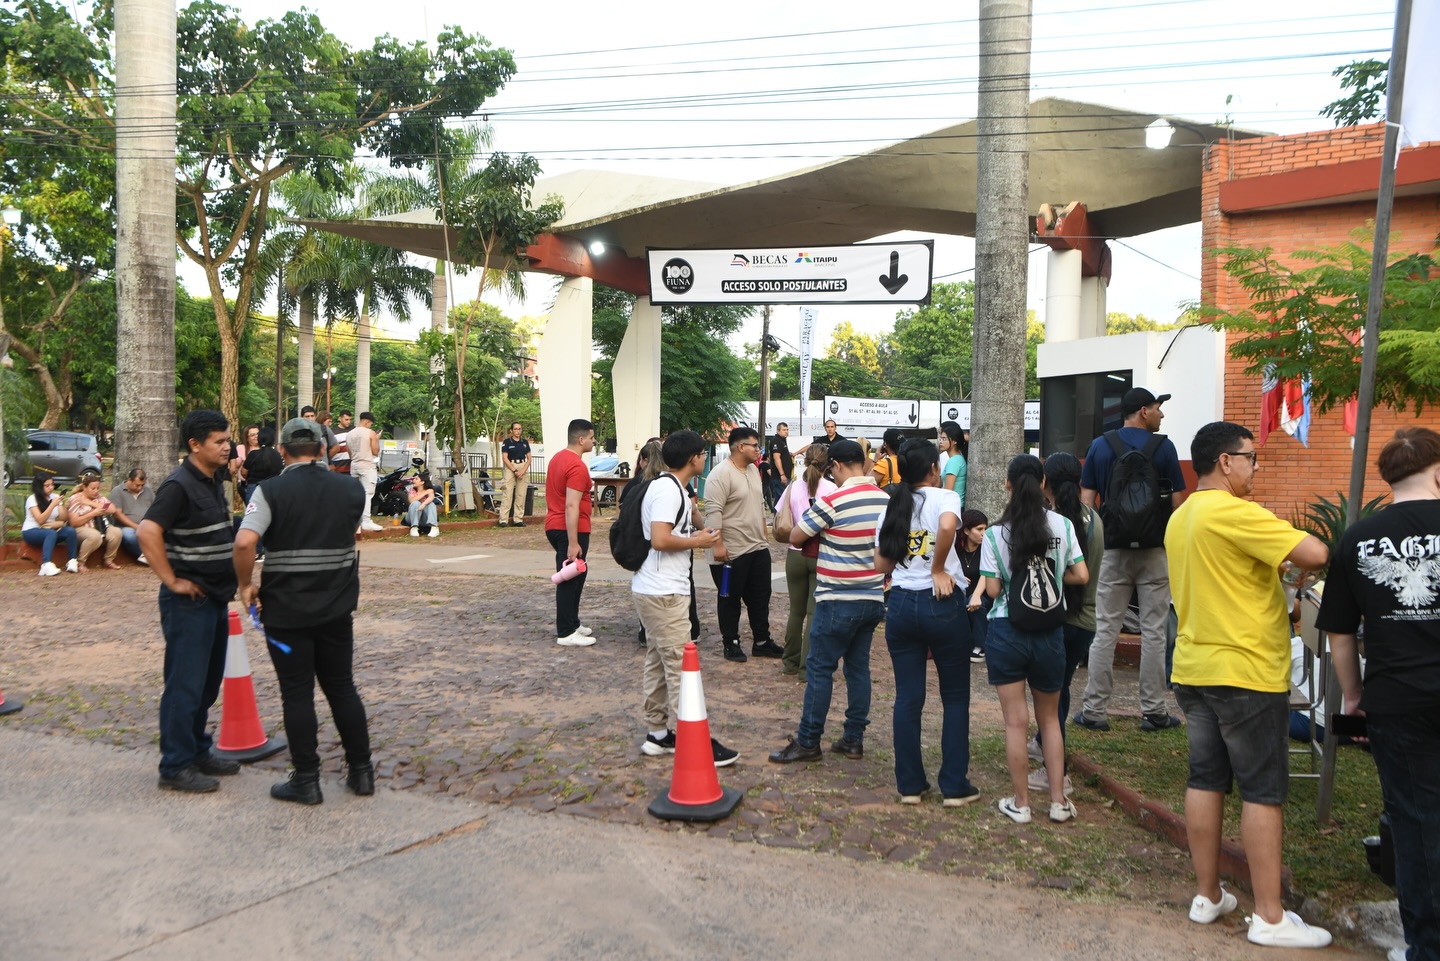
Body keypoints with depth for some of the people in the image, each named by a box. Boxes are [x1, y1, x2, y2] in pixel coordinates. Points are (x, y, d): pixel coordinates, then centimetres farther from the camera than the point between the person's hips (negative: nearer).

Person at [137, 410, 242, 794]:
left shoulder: (215, 483, 12)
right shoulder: (179, 485, -16)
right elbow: (147, 532, -26)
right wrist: (172, 581, -21)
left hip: (216, 597, 9)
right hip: (189, 601, -9)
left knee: (208, 683, 16)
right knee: (185, 685, -2)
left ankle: (198, 752, 28)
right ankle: (175, 767, 8)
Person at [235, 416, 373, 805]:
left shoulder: (271, 490, -10)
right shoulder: (351, 488, 1)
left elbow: (244, 542, -21)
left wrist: (245, 584, -8)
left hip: (286, 609, -3)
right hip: (338, 608, 4)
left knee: (297, 694, 6)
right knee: (342, 688, 15)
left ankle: (306, 781, 13)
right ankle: (361, 771, 21)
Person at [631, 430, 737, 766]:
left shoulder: (666, 486, 14)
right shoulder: (670, 490, -18)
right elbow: (660, 540, -27)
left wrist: (692, 532, 11)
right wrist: (697, 541, -13)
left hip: (653, 589, 11)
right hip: (664, 593, -11)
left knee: (659, 663, 15)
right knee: (681, 666, -4)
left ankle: (658, 734, 23)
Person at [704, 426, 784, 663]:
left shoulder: (753, 469, 11)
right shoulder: (721, 473, -17)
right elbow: (713, 512, -22)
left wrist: (763, 535, 20)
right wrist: (718, 545, -25)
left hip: (758, 548, 8)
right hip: (732, 552, -8)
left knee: (760, 596, 13)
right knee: (730, 599, 6)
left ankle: (761, 641, 23)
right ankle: (731, 644, 18)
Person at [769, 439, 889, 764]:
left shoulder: (833, 501, -17)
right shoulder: (886, 500, 3)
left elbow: (795, 537, -7)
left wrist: (818, 530, 12)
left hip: (838, 600, -7)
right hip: (873, 598, 7)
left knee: (820, 668, 1)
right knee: (858, 666, 13)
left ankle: (808, 742, 7)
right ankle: (854, 739, 19)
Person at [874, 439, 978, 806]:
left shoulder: (893, 507, 10)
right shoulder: (944, 497, -6)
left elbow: (881, 564, 10)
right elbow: (948, 526, -30)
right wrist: (938, 569, -17)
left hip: (901, 604, 5)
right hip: (942, 603, -4)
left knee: (907, 697, 9)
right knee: (955, 697, 9)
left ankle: (910, 784, 15)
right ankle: (955, 786, 13)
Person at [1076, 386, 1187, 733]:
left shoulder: (1100, 446, 3)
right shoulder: (1163, 447, -3)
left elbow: (1087, 499, 2)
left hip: (1113, 549, 2)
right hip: (1155, 550, -1)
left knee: (1105, 631, 4)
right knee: (1153, 632, 5)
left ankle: (1095, 711, 7)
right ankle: (1153, 712, 11)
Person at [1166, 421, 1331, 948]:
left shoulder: (1180, 518, 11)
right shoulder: (1235, 513, -17)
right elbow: (1316, 554, -22)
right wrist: (1293, 537, -1)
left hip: (1194, 667, 8)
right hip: (1247, 672, -8)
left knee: (1205, 780, 12)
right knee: (1263, 792, 1)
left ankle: (1207, 896, 21)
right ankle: (1269, 918, 9)